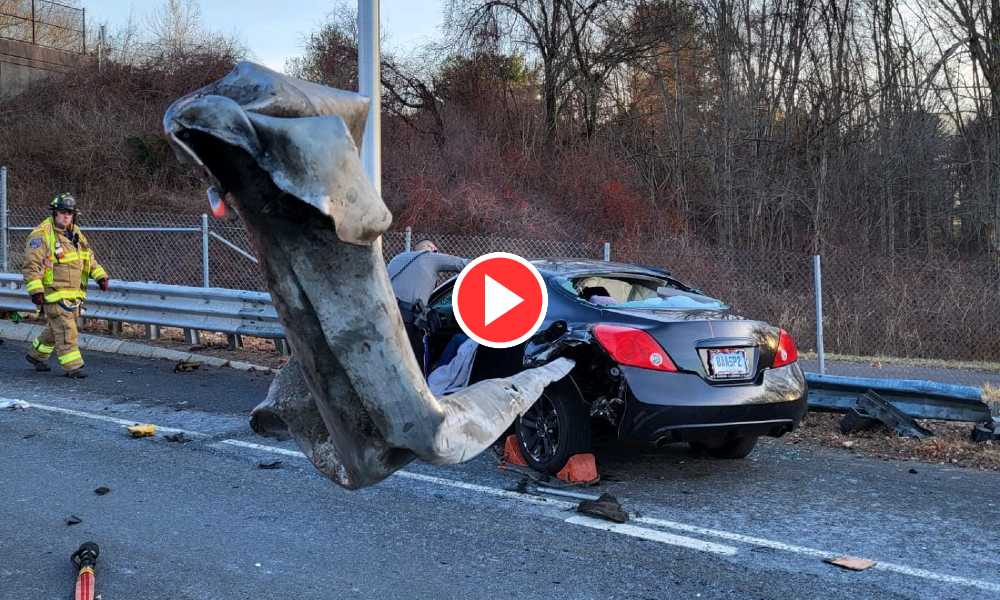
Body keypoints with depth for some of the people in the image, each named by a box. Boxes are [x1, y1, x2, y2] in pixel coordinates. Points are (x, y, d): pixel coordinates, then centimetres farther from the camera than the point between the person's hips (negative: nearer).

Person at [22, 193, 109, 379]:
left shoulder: (76, 233, 12)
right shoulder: (41, 235, -12)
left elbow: (89, 257, 21)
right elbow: (31, 265, -15)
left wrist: (100, 275, 9)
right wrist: (35, 290, -21)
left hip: (74, 292, 8)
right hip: (54, 292, -8)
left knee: (56, 328, 18)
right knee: (65, 330, -9)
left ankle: (37, 355, 36)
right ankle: (72, 367, -4)